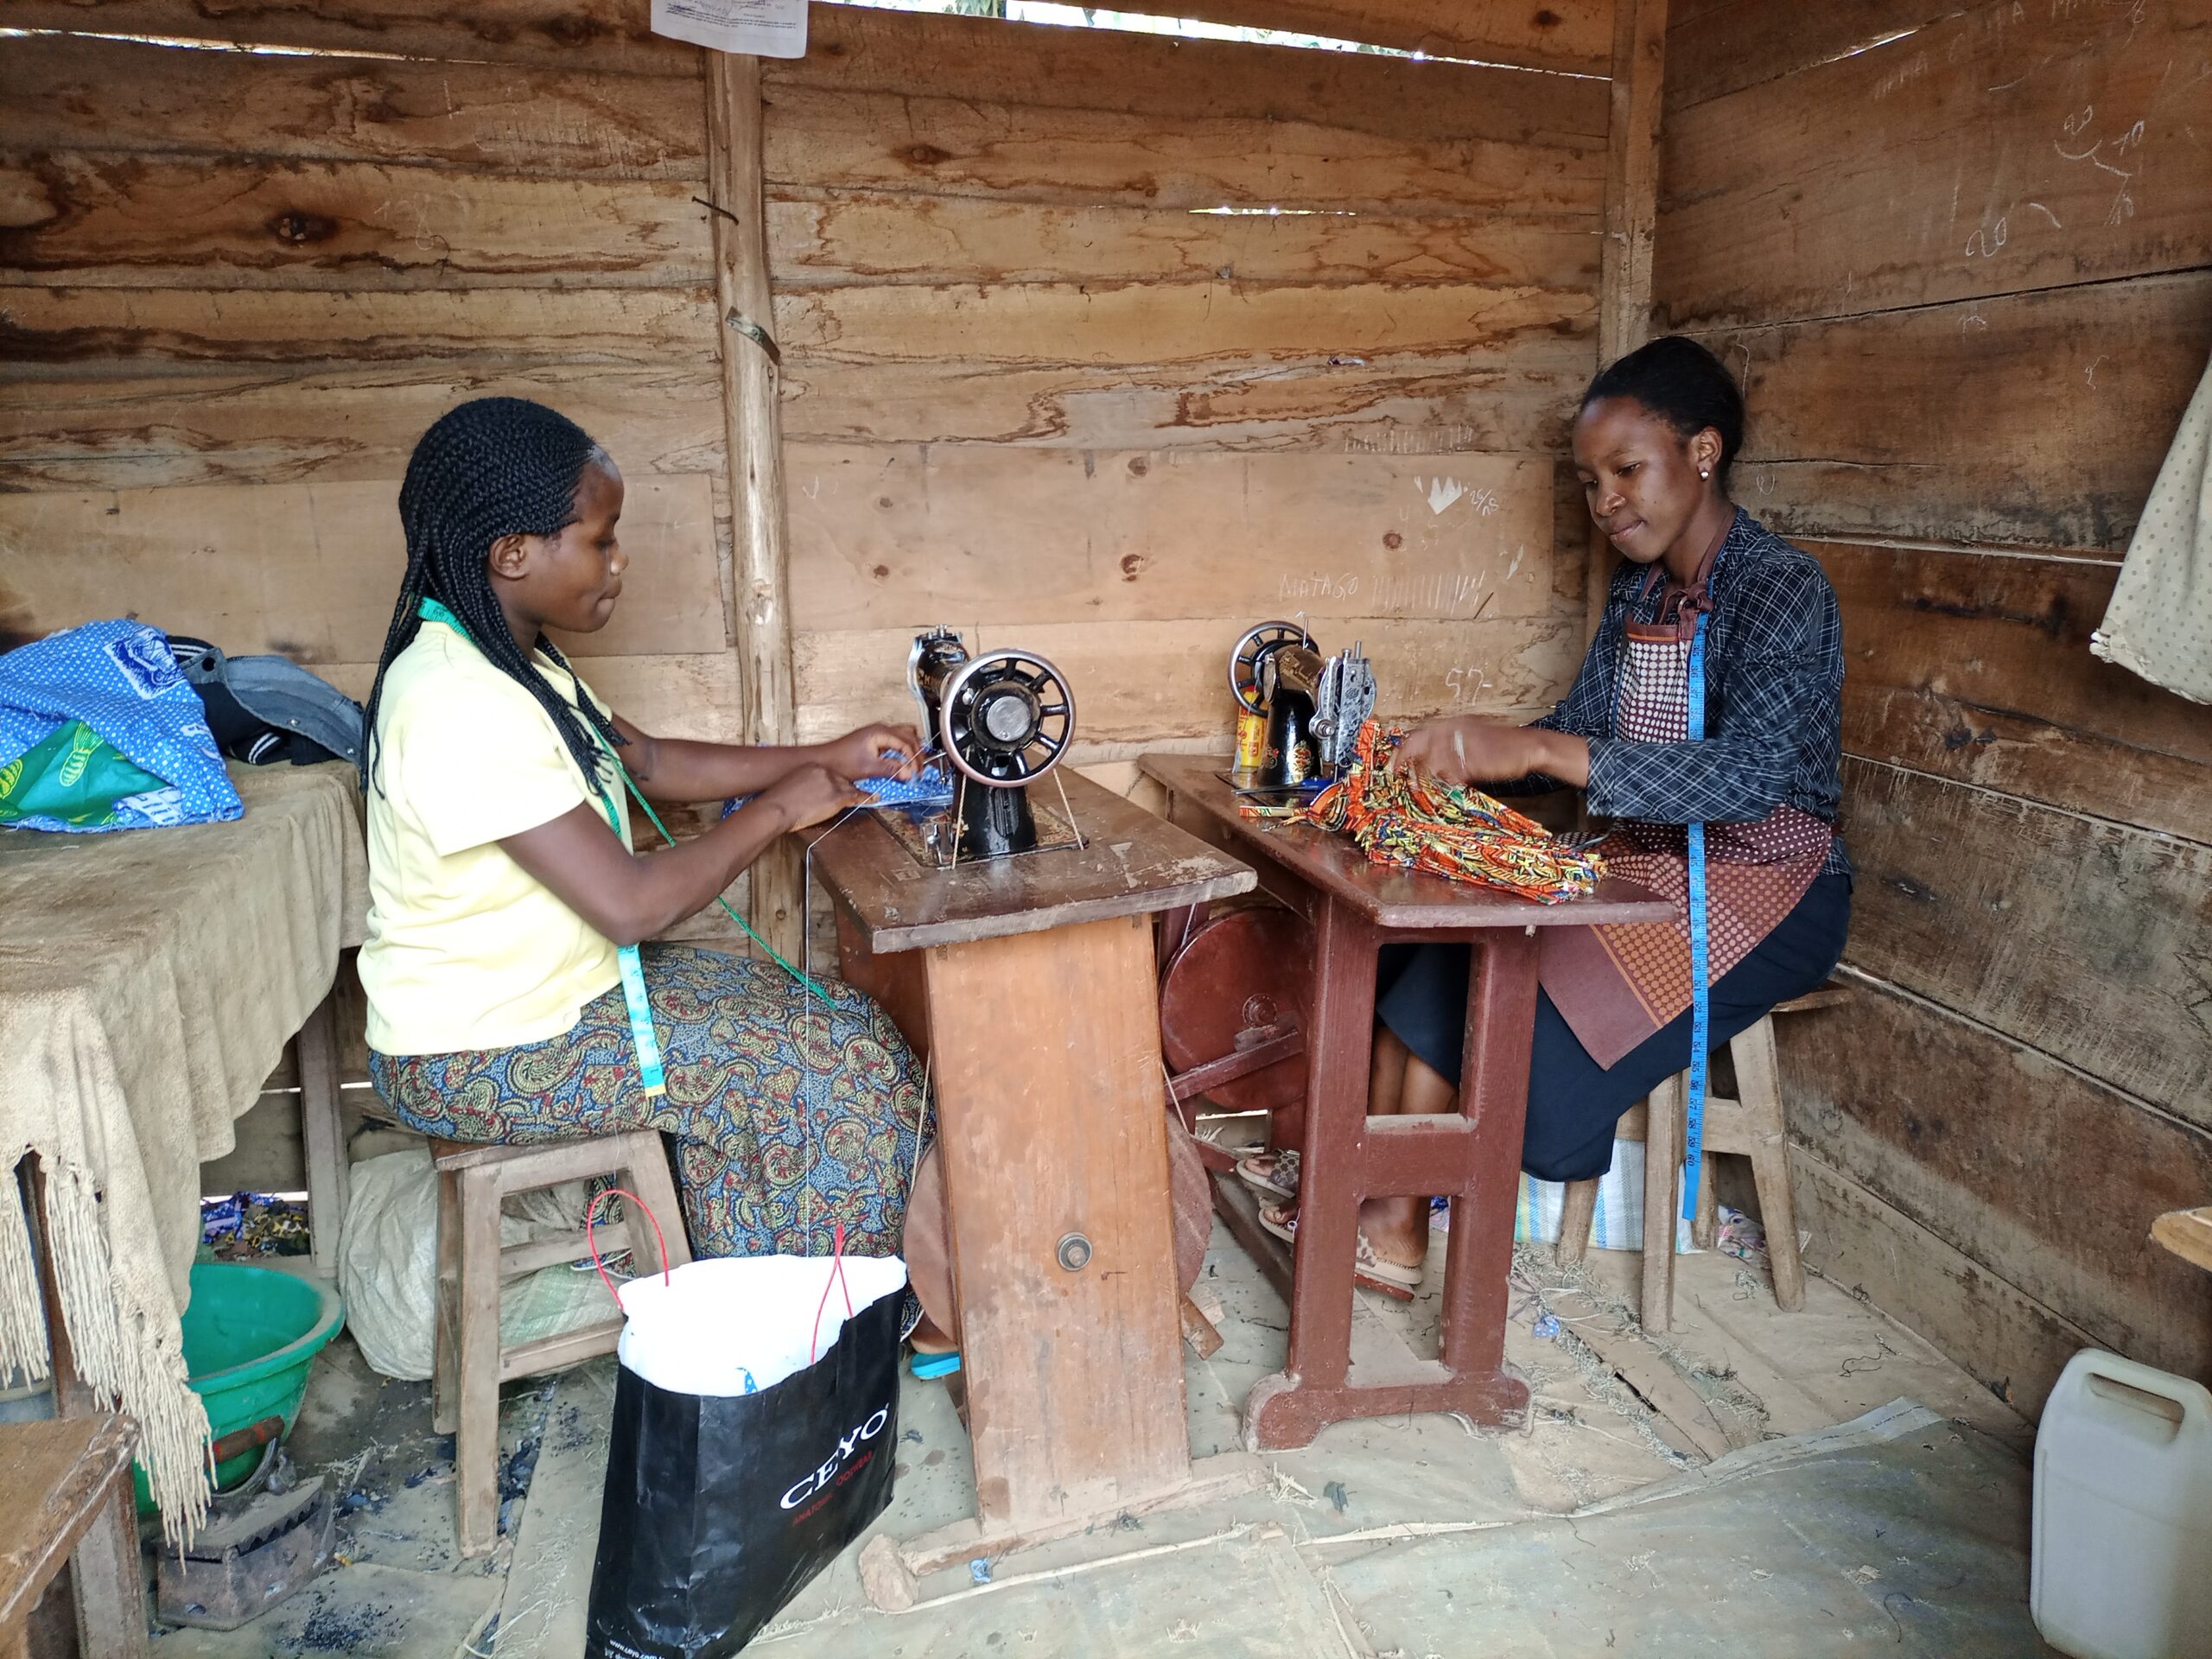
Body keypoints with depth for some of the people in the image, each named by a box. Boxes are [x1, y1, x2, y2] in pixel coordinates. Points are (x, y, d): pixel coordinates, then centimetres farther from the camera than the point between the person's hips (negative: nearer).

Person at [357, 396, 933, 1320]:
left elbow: (651, 763, 15)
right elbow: (633, 903, -30)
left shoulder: (507, 661, 5)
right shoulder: (460, 707, -28)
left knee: (845, 1027, 8)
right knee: (854, 1072, -8)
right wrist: (777, 811, -15)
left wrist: (822, 760, 6)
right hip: (483, 1060, -10)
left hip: (555, 990, 10)